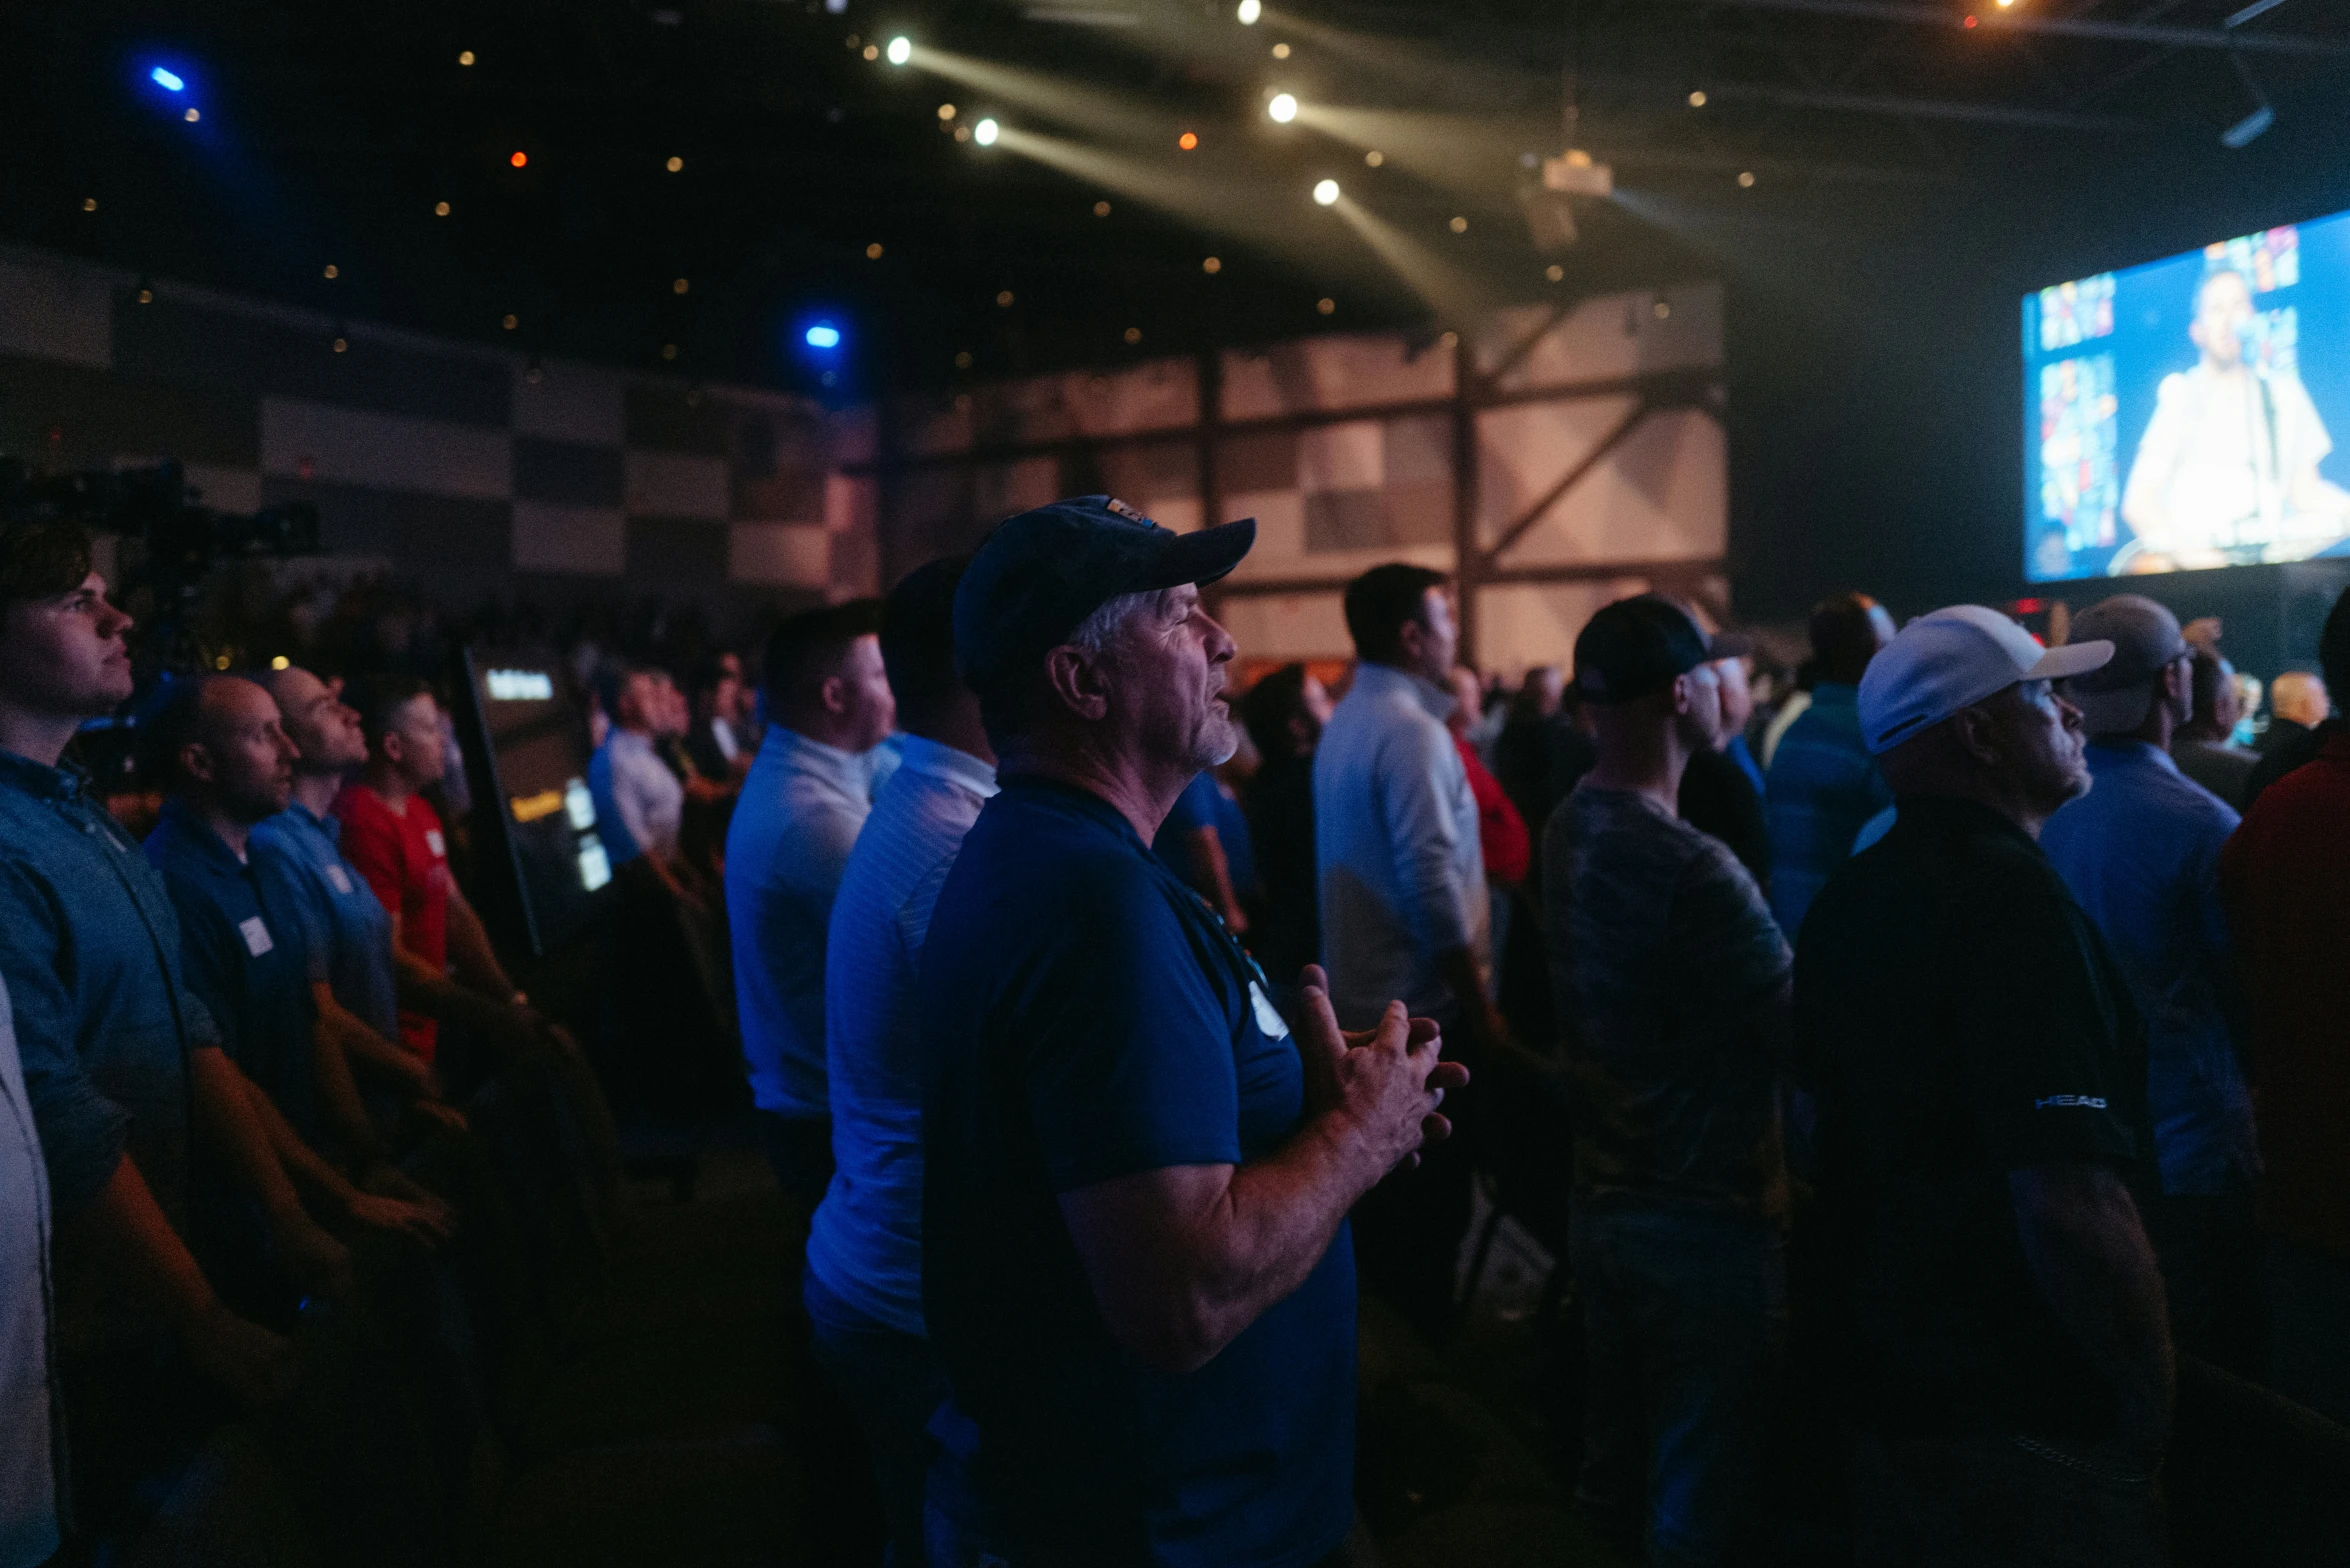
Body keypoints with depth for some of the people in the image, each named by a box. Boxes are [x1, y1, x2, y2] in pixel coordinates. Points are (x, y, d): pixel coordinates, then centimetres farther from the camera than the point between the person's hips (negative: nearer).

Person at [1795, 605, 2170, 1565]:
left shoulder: (1851, 896, 7)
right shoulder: (2008, 893, -22)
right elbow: (2072, 1202, -29)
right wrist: (2152, 1400, -15)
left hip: (1887, 1388, 8)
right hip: (2030, 1424, -8)